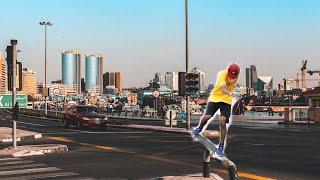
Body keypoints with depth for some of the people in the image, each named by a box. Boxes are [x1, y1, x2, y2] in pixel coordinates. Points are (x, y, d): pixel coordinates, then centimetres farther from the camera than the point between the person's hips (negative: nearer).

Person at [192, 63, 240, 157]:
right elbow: (223, 88, -39)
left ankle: (221, 147, 1)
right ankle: (199, 128, 24)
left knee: (223, 122, -11)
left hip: (227, 101, 2)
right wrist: (231, 93, -59)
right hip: (215, 97, -2)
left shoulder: (237, 74, -6)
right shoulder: (222, 74, -23)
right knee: (207, 116, -14)